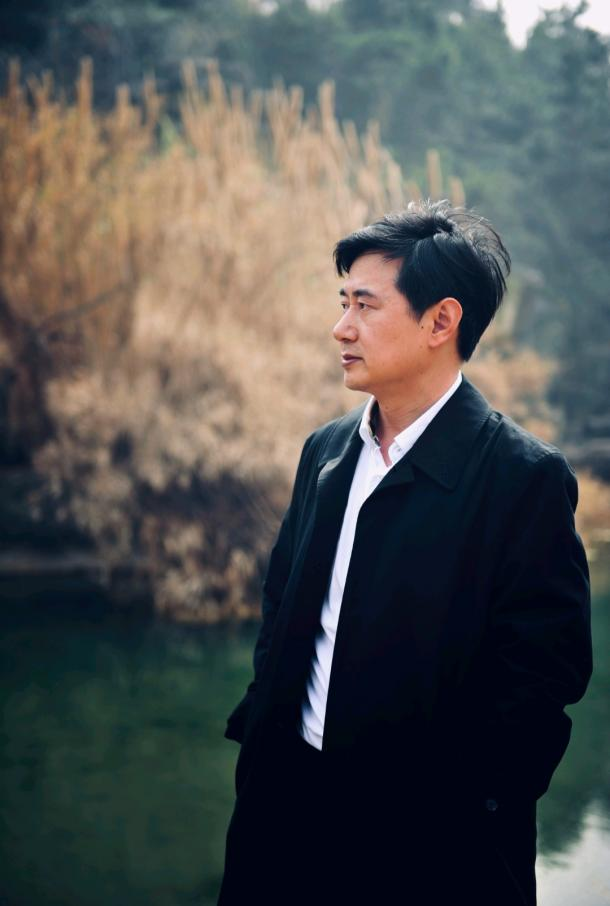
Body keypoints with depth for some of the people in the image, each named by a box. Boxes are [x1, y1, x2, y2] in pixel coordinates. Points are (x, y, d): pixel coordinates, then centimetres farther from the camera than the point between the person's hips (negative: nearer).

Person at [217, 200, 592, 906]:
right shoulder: (325, 450, 7)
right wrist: (260, 727, 7)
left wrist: (464, 809, -12)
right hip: (288, 797, 6)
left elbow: (542, 669, -13)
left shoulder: (526, 477, -12)